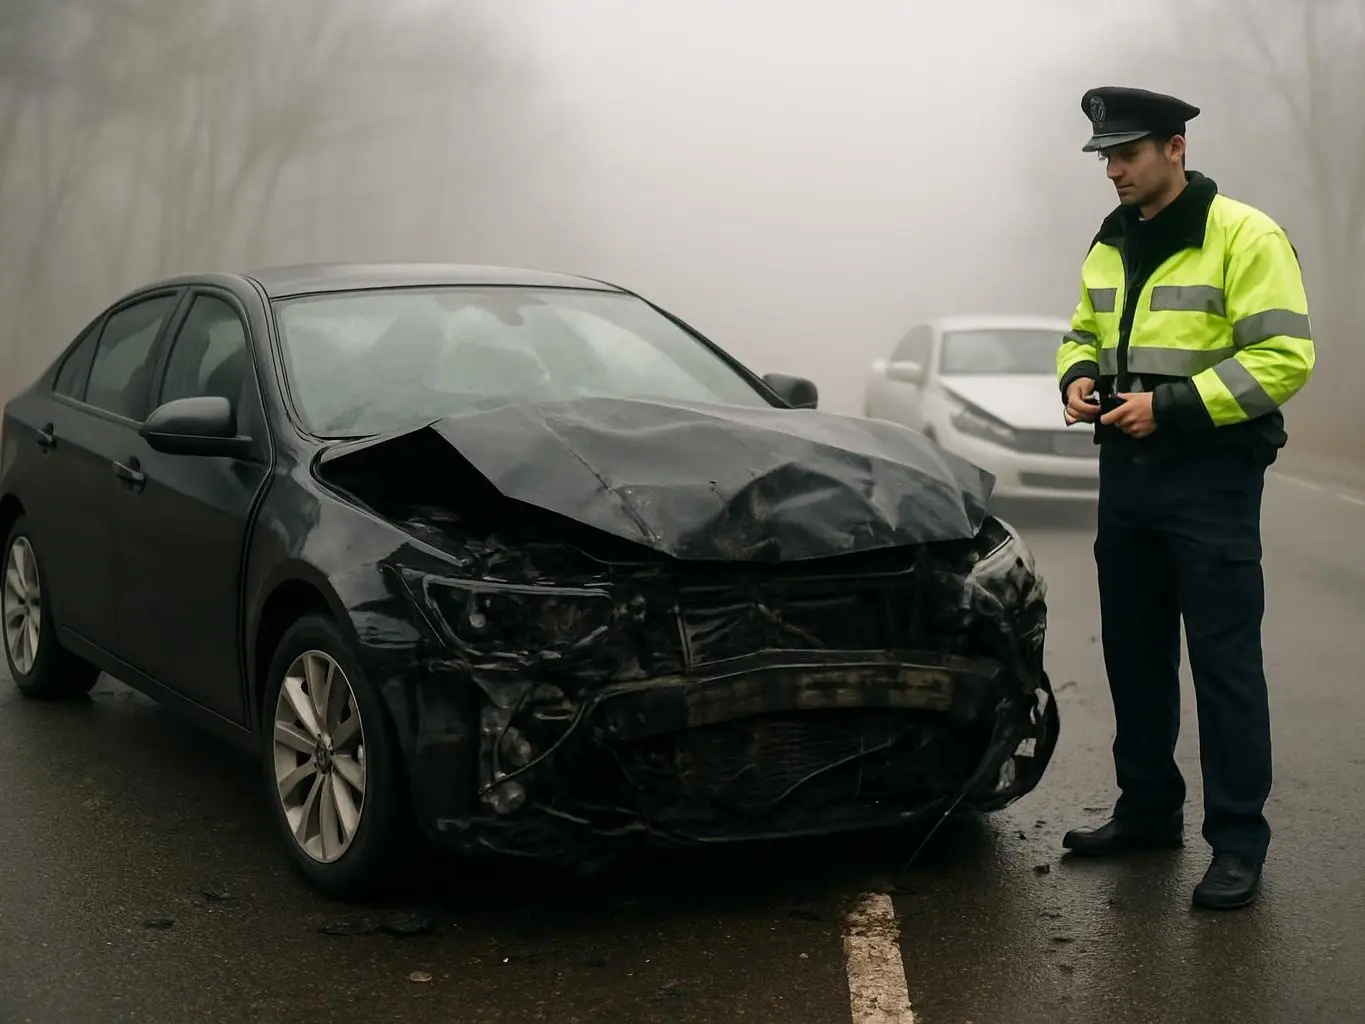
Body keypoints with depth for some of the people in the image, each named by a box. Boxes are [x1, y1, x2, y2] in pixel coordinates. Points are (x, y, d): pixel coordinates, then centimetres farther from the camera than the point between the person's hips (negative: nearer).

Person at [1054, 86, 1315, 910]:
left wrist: (1171, 406, -22)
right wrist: (1080, 377, -1)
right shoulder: (1110, 245, 12)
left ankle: (1239, 842, 4)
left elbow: (1284, 357, -17)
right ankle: (1148, 809, 27)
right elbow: (1084, 334, 23)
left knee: (1224, 662, -3)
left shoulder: (1244, 237, -11)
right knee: (1135, 653, 14)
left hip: (1210, 479, -7)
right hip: (1127, 472, 7)